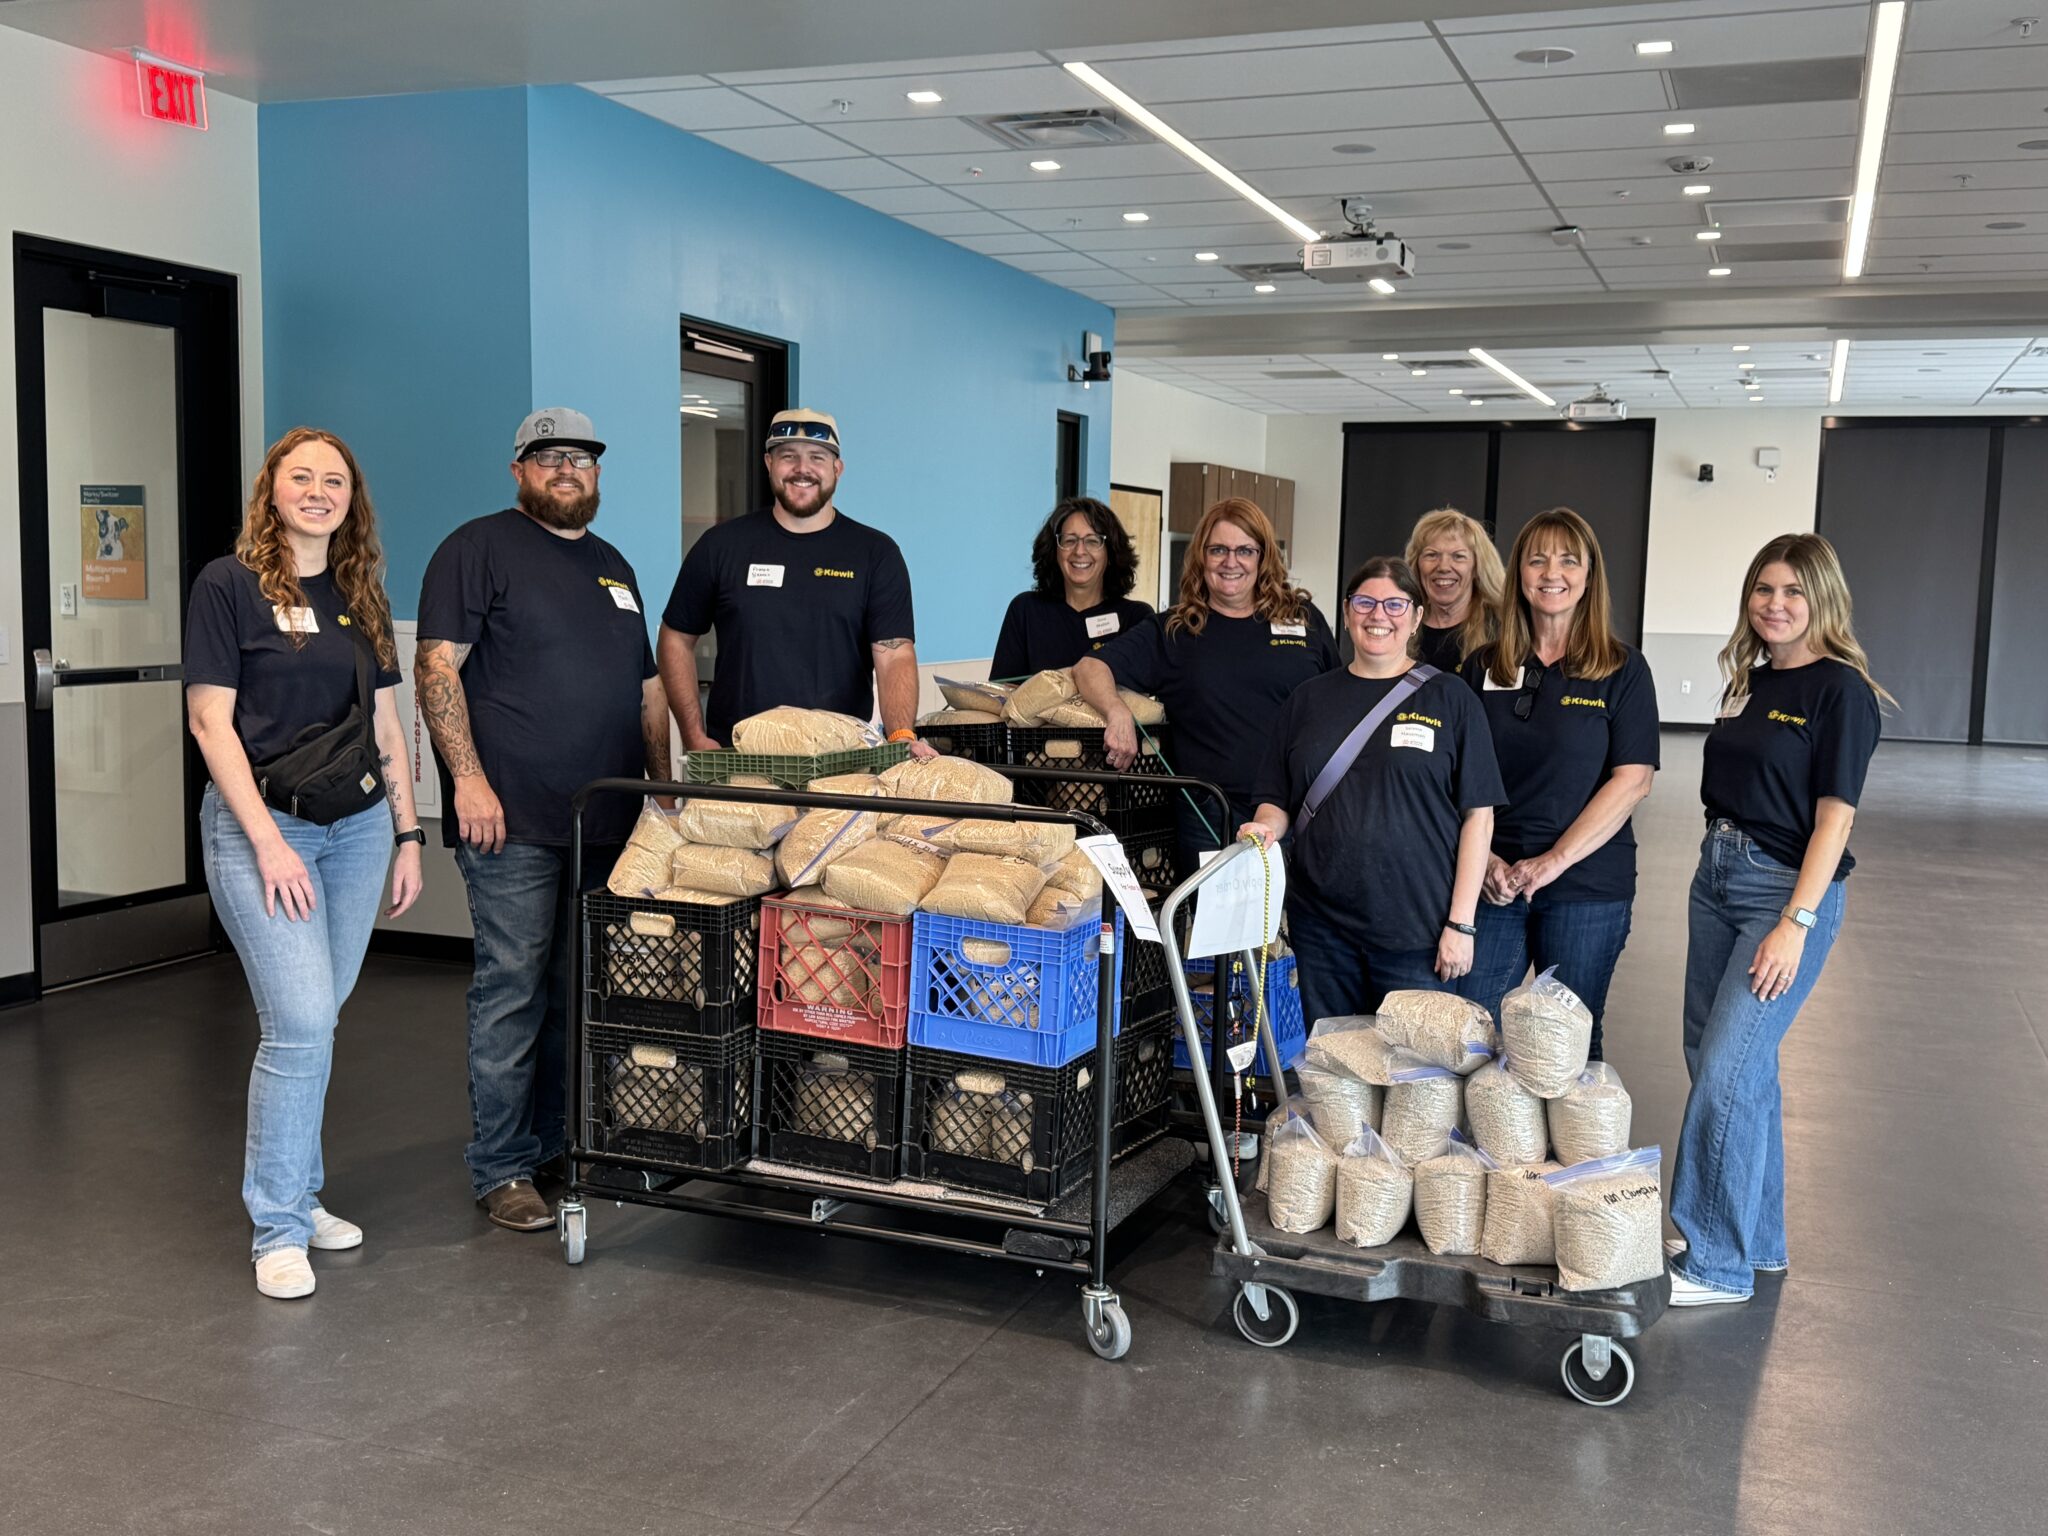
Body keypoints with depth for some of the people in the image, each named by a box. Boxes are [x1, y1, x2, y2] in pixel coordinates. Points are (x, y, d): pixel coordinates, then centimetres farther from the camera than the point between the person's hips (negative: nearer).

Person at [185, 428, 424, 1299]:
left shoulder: (361, 597, 12)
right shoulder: (229, 585, -4)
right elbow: (210, 719, -8)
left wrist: (407, 835, 11)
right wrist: (269, 841, -14)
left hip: (358, 826, 5)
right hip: (261, 825, -5)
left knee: (311, 1023, 10)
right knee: (300, 1024, -11)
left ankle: (295, 1194, 24)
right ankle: (278, 1228, 2)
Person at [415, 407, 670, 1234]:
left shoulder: (612, 567, 21)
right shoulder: (479, 548, 0)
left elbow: (645, 688, 25)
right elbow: (437, 665, -9)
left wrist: (669, 786, 18)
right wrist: (467, 777, -18)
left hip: (606, 822, 7)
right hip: (512, 821, -7)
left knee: (583, 992, 11)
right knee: (513, 989, -5)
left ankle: (561, 1142, 23)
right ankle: (502, 1171, 4)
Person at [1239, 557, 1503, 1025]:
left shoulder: (1449, 698, 2)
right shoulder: (1309, 699, 12)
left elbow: (1477, 815, -1)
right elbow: (1277, 799, 16)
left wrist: (1461, 923, -7)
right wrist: (1266, 826, -8)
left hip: (1417, 932, -3)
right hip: (1321, 928, 3)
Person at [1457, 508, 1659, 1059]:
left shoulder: (1622, 669, 0)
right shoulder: (1483, 667, 7)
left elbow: (1632, 780, -7)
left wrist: (1554, 860, -14)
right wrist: (1483, 858, -8)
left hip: (1588, 885, -2)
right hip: (1493, 883, 2)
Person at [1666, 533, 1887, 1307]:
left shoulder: (1840, 689, -11)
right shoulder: (1747, 682, 11)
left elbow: (1834, 816, -15)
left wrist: (1796, 923, -20)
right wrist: (1719, 860, 17)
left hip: (1788, 890, -8)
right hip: (1717, 876, 8)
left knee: (1727, 1071, -11)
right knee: (1728, 1064, 13)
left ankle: (1716, 1263, 1)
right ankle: (1757, 1239, 27)